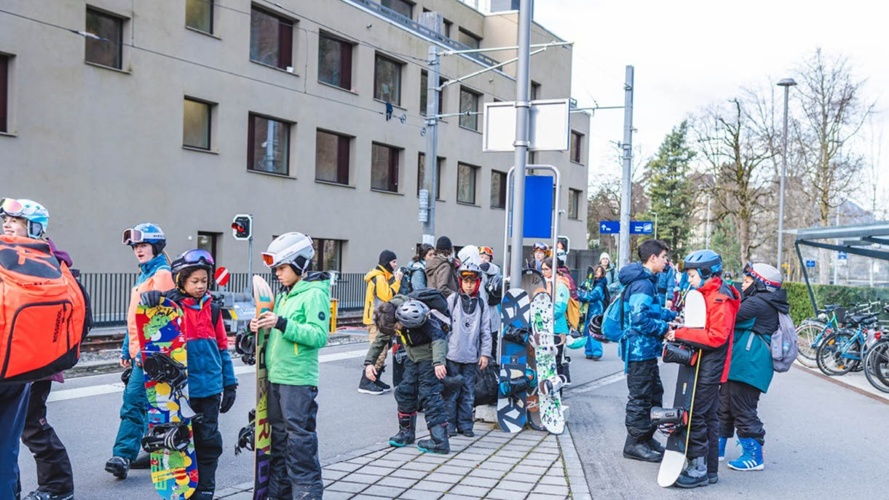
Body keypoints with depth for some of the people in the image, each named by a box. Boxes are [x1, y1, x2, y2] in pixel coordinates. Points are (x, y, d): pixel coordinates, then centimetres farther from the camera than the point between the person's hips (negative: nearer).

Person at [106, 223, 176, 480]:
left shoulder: (162, 274, -9)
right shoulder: (144, 275, 20)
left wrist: (145, 350, -23)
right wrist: (127, 350, 21)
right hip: (140, 351, 10)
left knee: (133, 400, -13)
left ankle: (123, 456, -12)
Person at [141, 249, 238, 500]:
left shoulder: (211, 309, 6)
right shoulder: (173, 305, -3)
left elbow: (222, 347, 10)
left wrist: (230, 384, 11)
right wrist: (149, 297, -40)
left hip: (210, 386, 2)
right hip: (182, 387, -2)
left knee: (208, 439, 8)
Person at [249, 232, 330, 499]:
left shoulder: (315, 294, -10)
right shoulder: (284, 294, 15)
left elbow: (319, 336, -19)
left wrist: (282, 324, -25)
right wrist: (262, 328, 2)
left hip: (298, 380, -8)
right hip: (276, 377, 9)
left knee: (300, 441, -4)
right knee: (279, 438, 16)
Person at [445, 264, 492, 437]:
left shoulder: (482, 304, 7)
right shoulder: (452, 300, 1)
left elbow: (485, 331, 8)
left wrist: (485, 354, 3)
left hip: (472, 357, 2)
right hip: (452, 353, -2)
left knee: (468, 392, 7)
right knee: (451, 392, 2)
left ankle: (465, 424, 16)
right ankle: (450, 423, 11)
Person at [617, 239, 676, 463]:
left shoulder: (646, 281, 15)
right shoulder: (643, 284, -19)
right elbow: (640, 318, -27)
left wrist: (673, 315, 14)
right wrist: (665, 329, -19)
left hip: (646, 349, 11)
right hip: (640, 349, -11)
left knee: (654, 392, 19)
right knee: (640, 396, -2)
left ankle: (646, 437, 30)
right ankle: (634, 444, 7)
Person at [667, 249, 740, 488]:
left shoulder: (720, 299, -16)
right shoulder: (706, 295, 15)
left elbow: (716, 337, -24)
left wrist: (682, 334, -21)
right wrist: (680, 332, 6)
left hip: (709, 369, -10)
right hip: (702, 367, 10)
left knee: (696, 416, -8)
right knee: (707, 417, 14)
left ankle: (699, 470, -1)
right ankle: (709, 469, 22)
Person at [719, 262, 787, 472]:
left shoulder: (758, 303, -15)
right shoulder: (766, 303, 19)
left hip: (747, 367, -11)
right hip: (740, 366, 11)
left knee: (743, 411, -4)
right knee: (725, 406, 17)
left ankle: (754, 456, 5)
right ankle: (718, 449, 28)